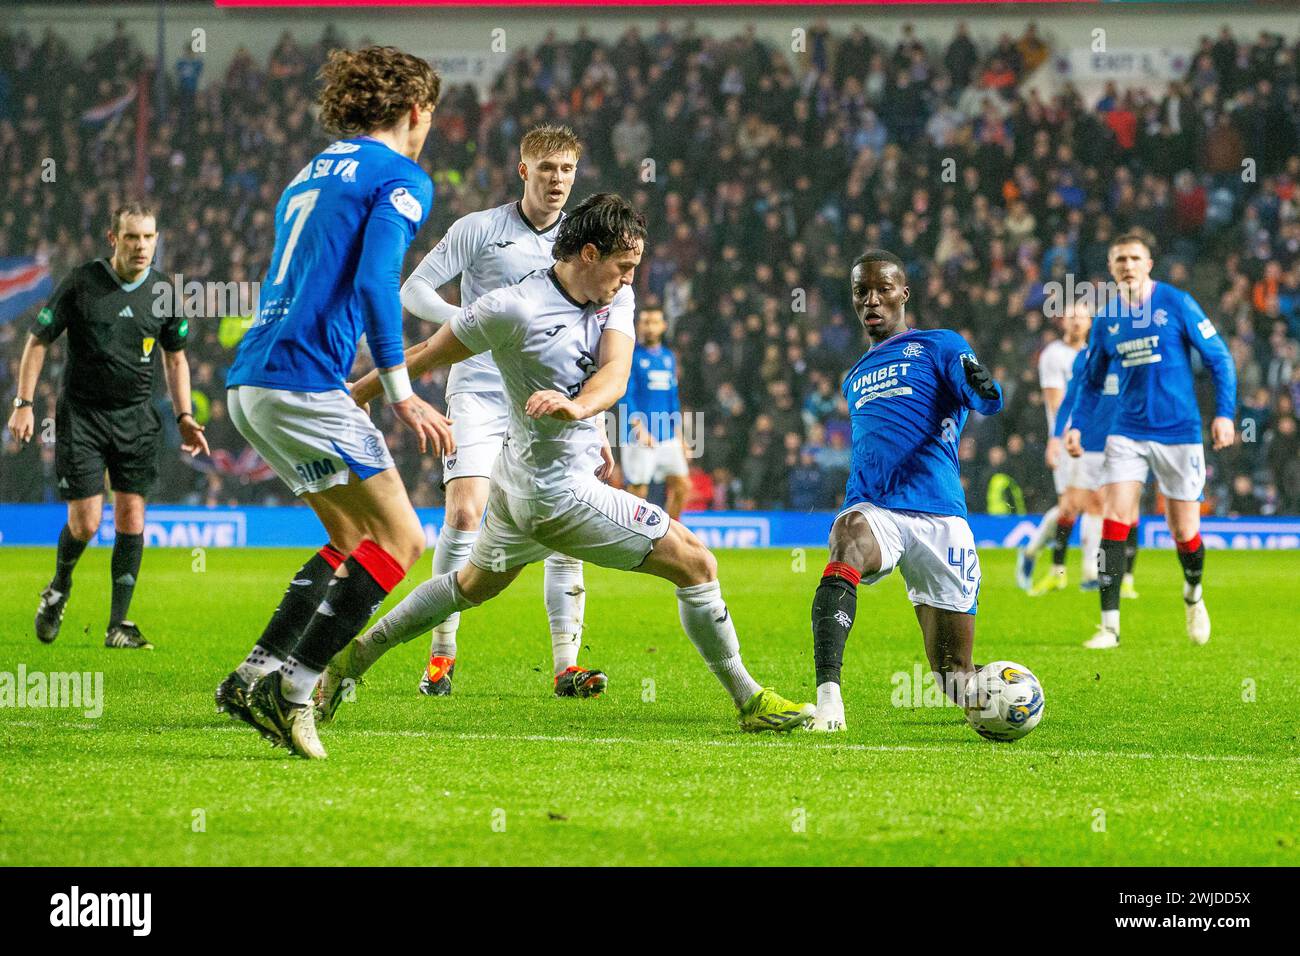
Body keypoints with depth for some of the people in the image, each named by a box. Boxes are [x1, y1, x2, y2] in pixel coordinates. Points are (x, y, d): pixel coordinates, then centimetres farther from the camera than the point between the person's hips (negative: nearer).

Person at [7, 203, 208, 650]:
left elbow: (175, 358, 14)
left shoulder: (165, 292, 1)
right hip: (81, 414, -3)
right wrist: (24, 403, -6)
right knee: (85, 522, -8)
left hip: (136, 418, 3)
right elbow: (38, 340, -1)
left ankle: (119, 625, 4)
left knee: (131, 517, -3)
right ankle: (59, 589, 23)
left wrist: (184, 416, 6)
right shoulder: (81, 283, -8)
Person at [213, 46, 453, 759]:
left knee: (354, 538, 18)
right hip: (303, 384, -9)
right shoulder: (402, 178, -3)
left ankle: (258, 674, 8)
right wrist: (400, 393, -17)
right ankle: (290, 687, -14)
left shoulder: (311, 174, 23)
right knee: (400, 539, -5)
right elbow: (374, 280, -17)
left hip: (250, 382, 9)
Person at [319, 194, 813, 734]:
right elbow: (428, 355, -8)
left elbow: (615, 374, -13)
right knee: (696, 564, -6)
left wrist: (577, 408, -34)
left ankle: (353, 659, 35)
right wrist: (357, 395, 3)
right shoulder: (516, 308, -20)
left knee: (473, 585, 28)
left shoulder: (613, 298, 2)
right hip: (559, 492, -9)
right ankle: (749, 700, 3)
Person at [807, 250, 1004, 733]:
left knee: (955, 681, -1)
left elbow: (988, 401, -10)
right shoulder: (856, 379, 26)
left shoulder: (939, 346, 9)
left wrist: (981, 385, -32)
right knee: (848, 536, -37)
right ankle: (827, 698, -49)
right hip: (872, 509, 3)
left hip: (938, 513, -3)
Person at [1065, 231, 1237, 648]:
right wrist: (1077, 425, 3)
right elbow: (1092, 381, 17)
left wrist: (1224, 413, -12)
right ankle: (1109, 625, -11)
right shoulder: (1106, 320, 5)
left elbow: (1219, 358, -3)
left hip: (1179, 433, -3)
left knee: (1184, 532, 2)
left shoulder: (1176, 304, -6)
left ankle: (1194, 595, 35)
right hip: (1128, 433, 3)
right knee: (1114, 520, -12)